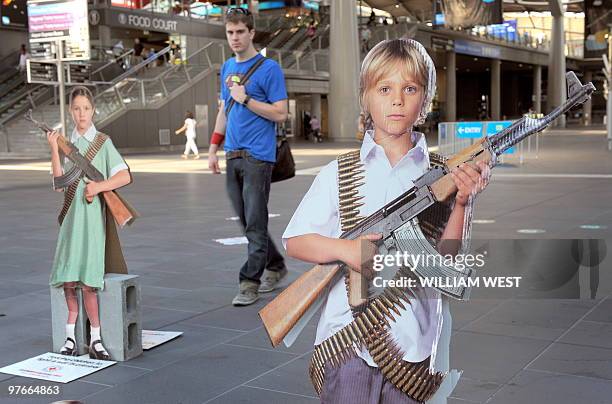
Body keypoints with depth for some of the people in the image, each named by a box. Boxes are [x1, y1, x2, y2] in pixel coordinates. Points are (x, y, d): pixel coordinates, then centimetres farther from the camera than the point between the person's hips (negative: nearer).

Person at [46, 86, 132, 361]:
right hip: (70, 215, 4)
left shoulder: (103, 142, 1)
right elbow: (59, 180, 0)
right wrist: (54, 150, -7)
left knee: (86, 279, -10)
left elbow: (125, 176, -5)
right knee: (67, 277, 1)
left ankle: (95, 338, 1)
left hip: (92, 215, -3)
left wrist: (99, 186, -16)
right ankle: (71, 335, 16)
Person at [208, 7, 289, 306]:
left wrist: (246, 99, -15)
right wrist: (213, 148, 16)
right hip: (233, 156, 7)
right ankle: (275, 266, 28)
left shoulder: (269, 68, -6)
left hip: (258, 156, -7)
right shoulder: (227, 68, 15)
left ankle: (250, 283, 0)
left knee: (255, 222, -5)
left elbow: (280, 114, -10)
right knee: (246, 221, 12)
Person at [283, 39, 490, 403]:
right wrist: (345, 249, -16)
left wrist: (462, 203, -17)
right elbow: (294, 241, 1)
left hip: (415, 344, 1)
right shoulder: (338, 174, 1)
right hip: (347, 342, -1)